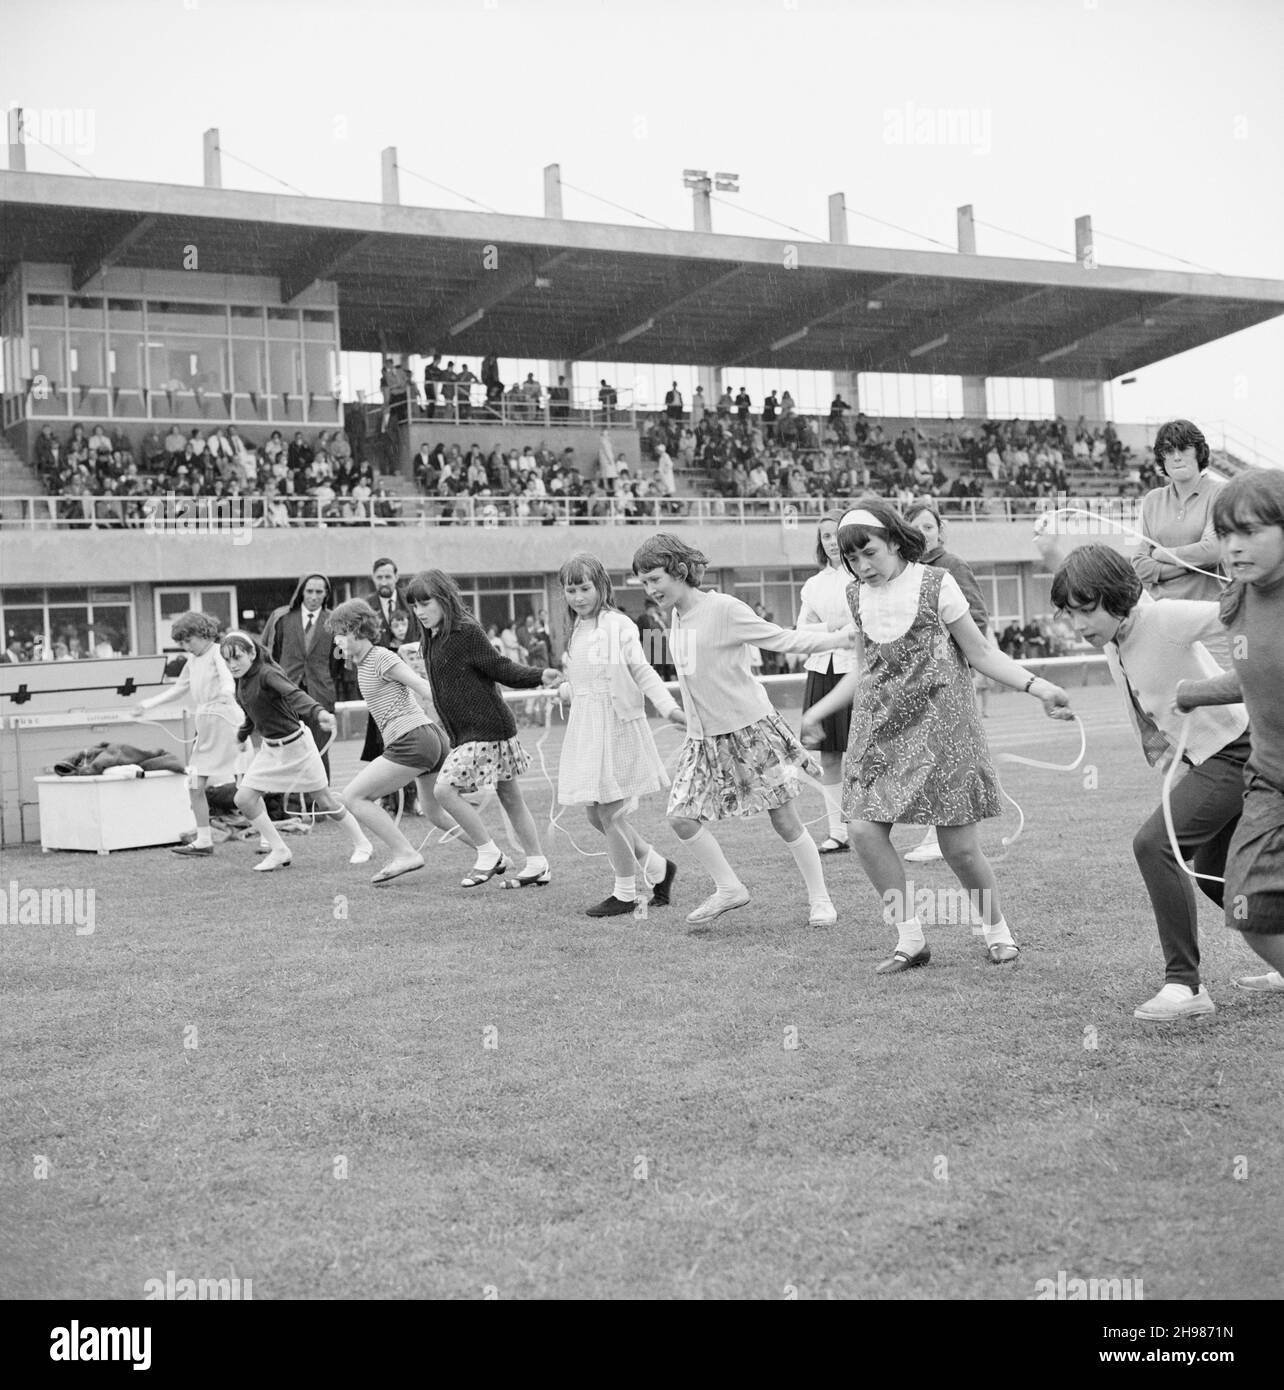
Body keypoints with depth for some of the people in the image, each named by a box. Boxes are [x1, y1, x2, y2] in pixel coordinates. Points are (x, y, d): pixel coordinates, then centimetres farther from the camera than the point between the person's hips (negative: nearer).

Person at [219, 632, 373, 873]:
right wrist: (242, 735, 28)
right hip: (269, 748, 7)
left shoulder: (267, 674, -23)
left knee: (325, 801, 3)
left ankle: (362, 845, 23)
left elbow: (294, 695, -42)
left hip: (295, 744, -7)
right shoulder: (242, 680, -1)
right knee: (244, 799, -5)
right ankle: (279, 852, 7)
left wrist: (319, 713, -58)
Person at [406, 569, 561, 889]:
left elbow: (499, 668, -16)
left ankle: (489, 853, -3)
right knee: (510, 798, 14)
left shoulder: (466, 631, -14)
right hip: (466, 731, 9)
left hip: (486, 728, -9)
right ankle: (537, 866, 21)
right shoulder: (432, 639, 12)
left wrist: (539, 676, -26)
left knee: (444, 788, -14)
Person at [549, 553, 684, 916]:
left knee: (609, 814, -4)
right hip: (583, 729, 8)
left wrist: (669, 708, -20)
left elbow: (642, 672, -12)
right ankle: (657, 868, 28)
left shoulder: (618, 625, -10)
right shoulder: (577, 630, 12)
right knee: (595, 814, 10)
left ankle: (625, 895, 12)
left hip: (615, 726, -8)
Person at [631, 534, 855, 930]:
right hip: (702, 737, 7)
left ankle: (820, 899, 15)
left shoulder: (724, 609, -15)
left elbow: (782, 640, -12)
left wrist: (842, 637, -17)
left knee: (785, 820, -1)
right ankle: (729, 889, 11)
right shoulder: (676, 616, 7)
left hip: (749, 729, -7)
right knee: (681, 816, -5)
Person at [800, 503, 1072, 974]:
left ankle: (997, 930, 22)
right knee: (863, 829, -11)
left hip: (938, 723, -4)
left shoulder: (935, 584, -5)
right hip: (878, 727, 5)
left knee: (960, 846, -4)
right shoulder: (858, 597, 9)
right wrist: (818, 711, 19)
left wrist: (1038, 686, -12)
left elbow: (980, 653, -2)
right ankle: (910, 937, 5)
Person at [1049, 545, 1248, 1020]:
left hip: (1233, 750, -10)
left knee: (1154, 843, -21)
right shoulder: (1112, 644, 3)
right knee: (1213, 871, 19)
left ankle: (1185, 984, -16)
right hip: (1202, 757, 10)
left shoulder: (1163, 619, -22)